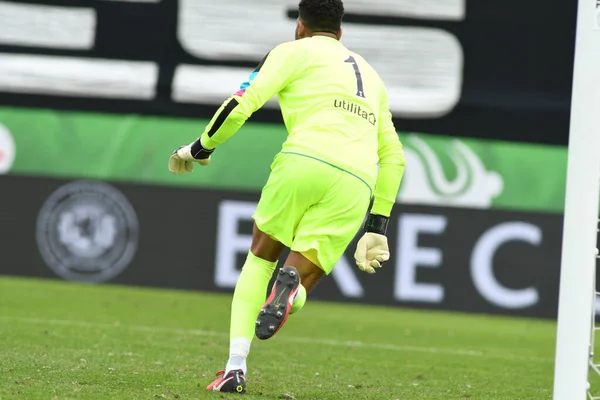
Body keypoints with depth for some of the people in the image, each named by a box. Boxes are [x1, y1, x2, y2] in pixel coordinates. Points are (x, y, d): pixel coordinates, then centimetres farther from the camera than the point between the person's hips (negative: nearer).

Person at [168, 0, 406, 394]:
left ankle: (236, 367, 2)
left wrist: (200, 148, 18)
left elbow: (243, 103, 3)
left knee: (259, 260, 18)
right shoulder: (371, 75, 33)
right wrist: (378, 225, 31)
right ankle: (292, 286, -30)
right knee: (298, 288, 10)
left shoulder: (295, 52, 16)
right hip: (357, 184, 3)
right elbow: (393, 156, 31)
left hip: (304, 160, -3)